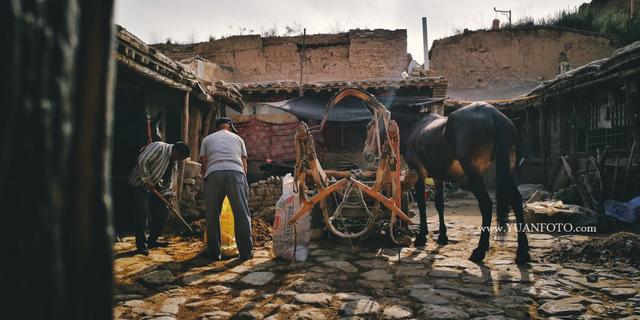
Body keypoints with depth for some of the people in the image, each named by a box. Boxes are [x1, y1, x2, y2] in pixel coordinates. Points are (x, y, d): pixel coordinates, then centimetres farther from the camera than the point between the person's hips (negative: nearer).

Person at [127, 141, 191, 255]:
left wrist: (168, 195, 4)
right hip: (139, 185, -8)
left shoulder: (173, 160, 8)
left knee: (163, 212, 4)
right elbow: (142, 161, -29)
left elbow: (167, 180, 14)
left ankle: (152, 241, 17)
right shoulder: (158, 147, -18)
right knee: (143, 212, -17)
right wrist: (147, 181, -24)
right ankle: (141, 244, -3)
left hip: (154, 188, 8)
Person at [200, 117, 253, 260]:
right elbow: (244, 163, 22)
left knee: (212, 215, 8)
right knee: (242, 214, 4)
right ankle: (246, 252, 5)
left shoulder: (207, 139, 25)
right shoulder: (237, 138, 25)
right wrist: (243, 181, 33)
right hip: (235, 173, 0)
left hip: (213, 173, 1)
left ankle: (214, 253, 11)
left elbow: (203, 163, 17)